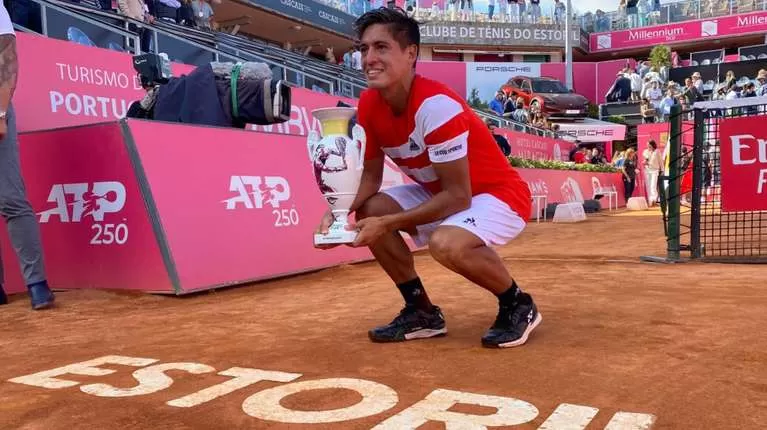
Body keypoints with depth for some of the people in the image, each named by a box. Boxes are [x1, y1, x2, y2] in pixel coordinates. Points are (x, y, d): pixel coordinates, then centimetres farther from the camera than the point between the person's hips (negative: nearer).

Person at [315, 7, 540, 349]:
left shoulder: (436, 105, -30)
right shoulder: (369, 105, -7)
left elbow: (458, 196, -28)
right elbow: (371, 175, 1)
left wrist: (388, 224, -31)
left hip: (499, 194, -8)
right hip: (440, 192, 8)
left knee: (446, 243, -37)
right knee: (367, 213, -8)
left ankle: (518, 305, -5)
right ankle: (422, 311, 6)